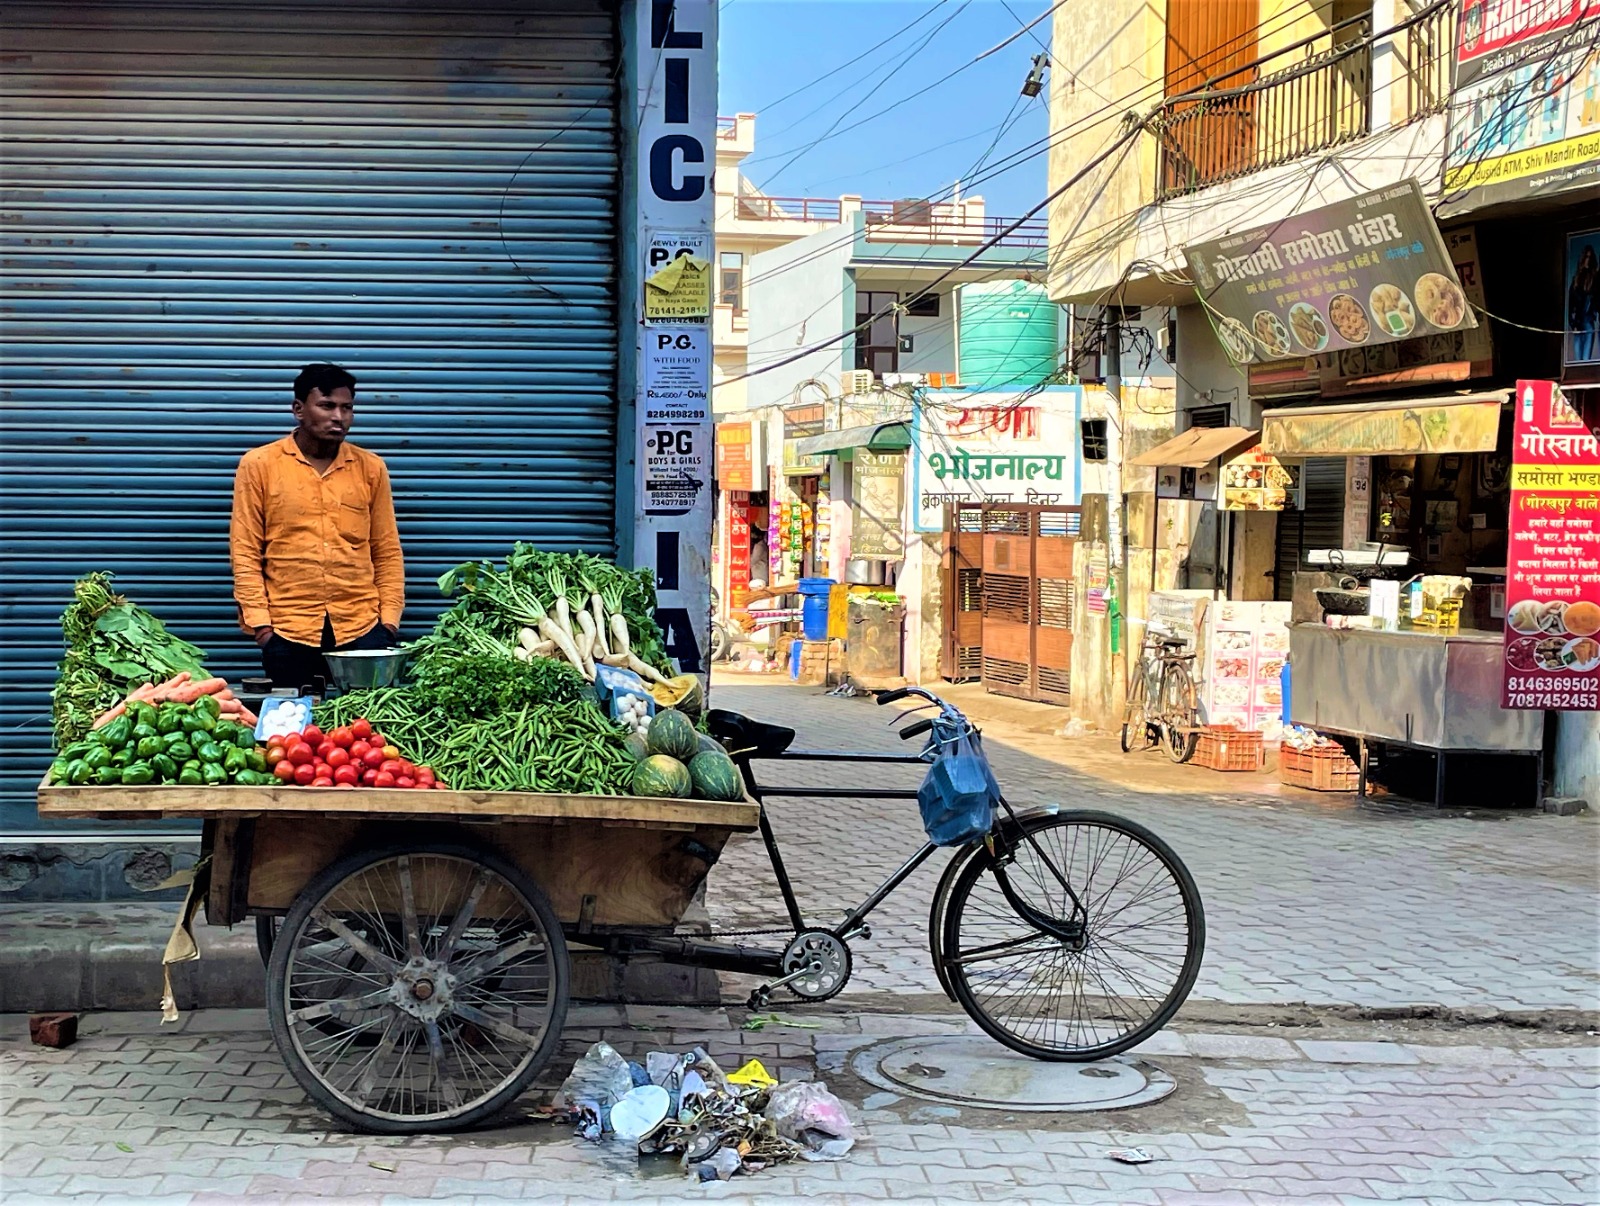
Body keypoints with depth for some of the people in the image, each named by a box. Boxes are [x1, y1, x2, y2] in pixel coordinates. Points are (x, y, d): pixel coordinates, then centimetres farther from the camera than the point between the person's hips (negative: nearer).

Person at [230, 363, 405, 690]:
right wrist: (258, 621, -6)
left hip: (363, 629, 2)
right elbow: (245, 552, 2)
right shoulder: (258, 465, 3)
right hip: (287, 632, -1)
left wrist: (390, 616, 2)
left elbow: (387, 551, 11)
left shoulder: (371, 468, 9)